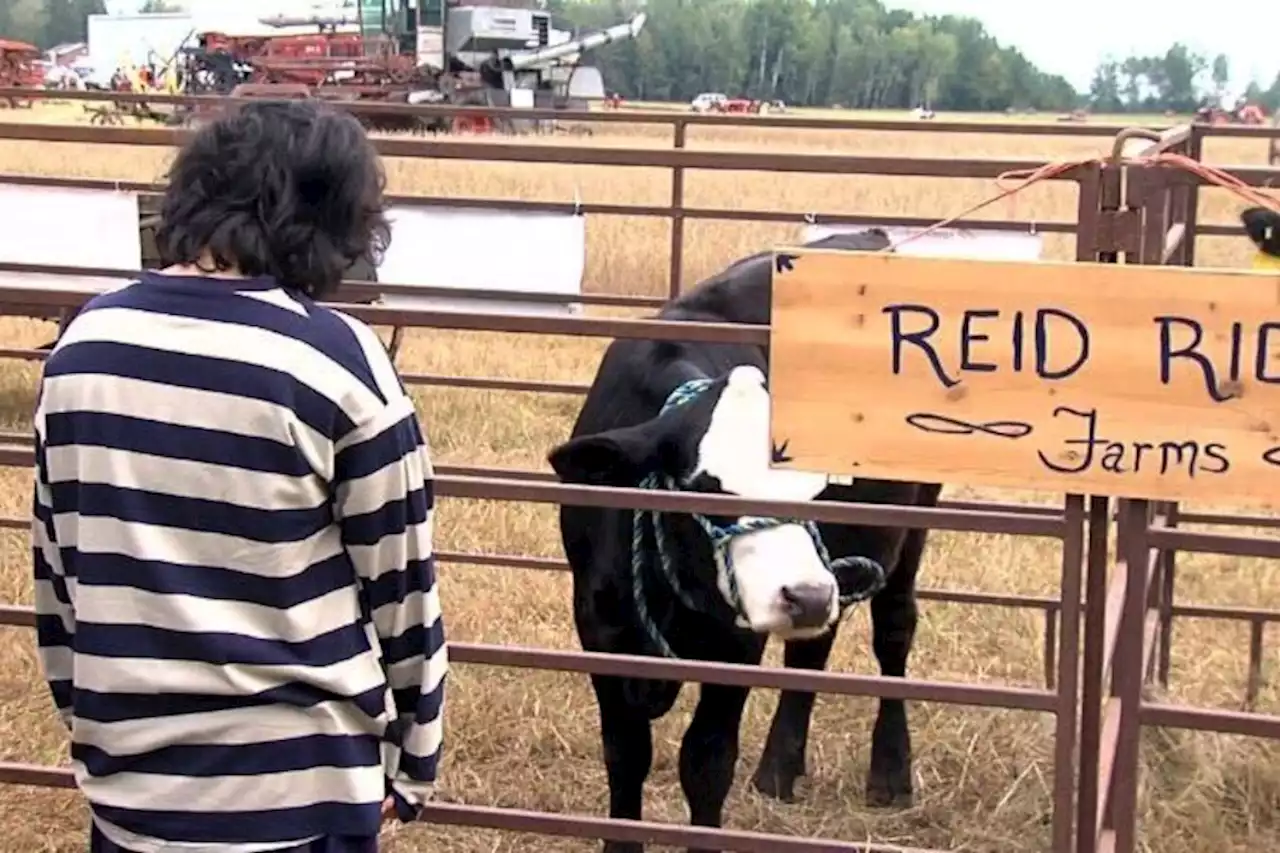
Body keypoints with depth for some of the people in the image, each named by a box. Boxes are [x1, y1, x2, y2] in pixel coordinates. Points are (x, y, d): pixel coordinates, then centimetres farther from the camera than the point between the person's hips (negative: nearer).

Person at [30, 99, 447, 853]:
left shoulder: (86, 340, 0)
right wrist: (413, 761, 5)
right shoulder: (336, 356, -14)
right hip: (297, 781, -4)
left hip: (126, 775, 4)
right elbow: (400, 588, -8)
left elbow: (56, 571, 8)